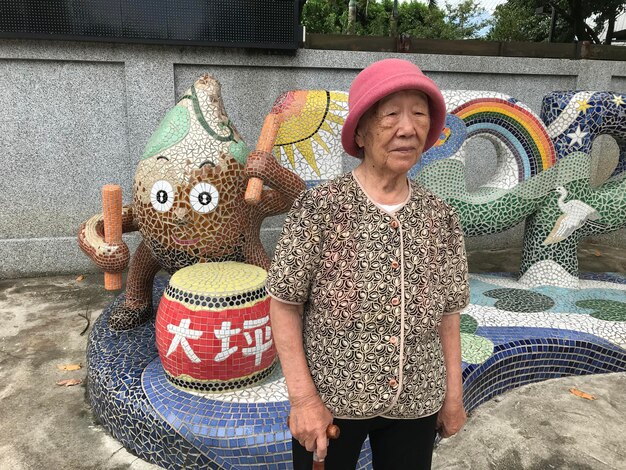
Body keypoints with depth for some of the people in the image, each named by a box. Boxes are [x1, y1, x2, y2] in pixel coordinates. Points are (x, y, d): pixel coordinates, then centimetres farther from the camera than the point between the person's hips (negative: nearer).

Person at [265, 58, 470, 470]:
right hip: (331, 400, -3)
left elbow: (448, 312, 4)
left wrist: (453, 393, 7)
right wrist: (303, 396, -13)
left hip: (417, 403, 4)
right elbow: (285, 304, -12)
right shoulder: (320, 207, -15)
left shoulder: (441, 218, -3)